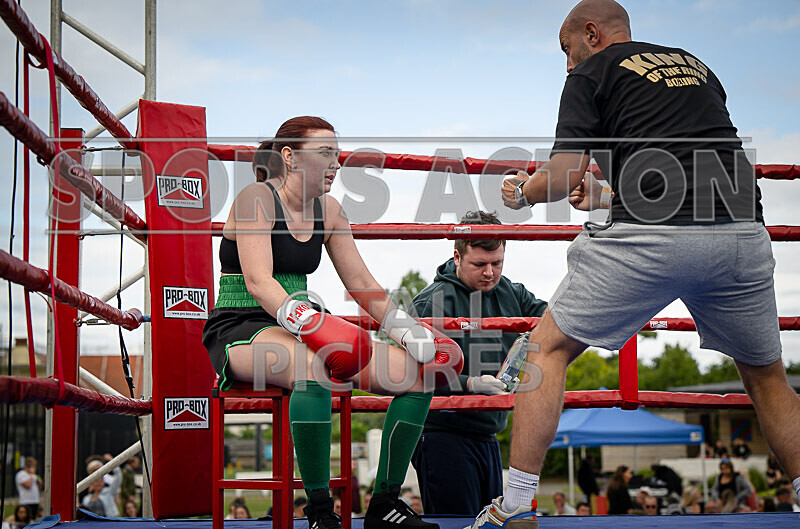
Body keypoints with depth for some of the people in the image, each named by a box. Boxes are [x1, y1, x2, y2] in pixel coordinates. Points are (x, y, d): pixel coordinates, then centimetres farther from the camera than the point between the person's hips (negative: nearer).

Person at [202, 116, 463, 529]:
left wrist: (407, 330, 0)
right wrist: (306, 323, -39)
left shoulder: (328, 210, 11)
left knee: (418, 373, -7)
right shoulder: (257, 198, -10)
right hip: (240, 330, -8)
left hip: (298, 331, 8)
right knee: (313, 366, -42)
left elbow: (362, 285, 14)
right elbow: (257, 280, -24)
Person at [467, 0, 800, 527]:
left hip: (650, 237, -5)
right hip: (742, 228, 5)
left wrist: (521, 193, 22)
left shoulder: (592, 73, 11)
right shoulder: (697, 65, 28)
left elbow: (563, 176, 1)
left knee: (548, 348, 9)